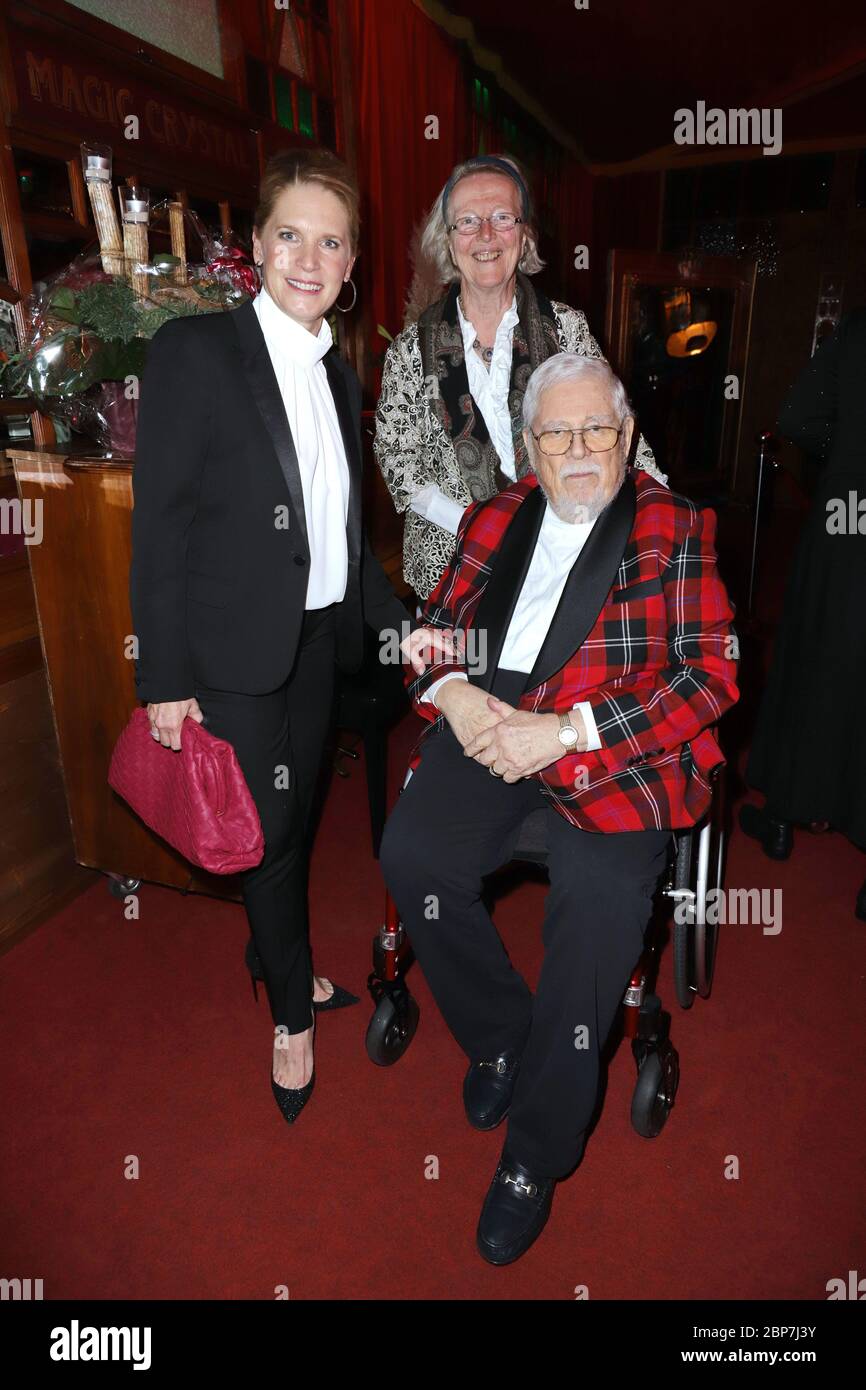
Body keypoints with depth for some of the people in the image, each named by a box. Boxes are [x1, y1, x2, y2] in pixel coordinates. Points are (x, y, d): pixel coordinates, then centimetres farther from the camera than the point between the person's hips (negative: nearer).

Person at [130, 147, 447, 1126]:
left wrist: (396, 621, 6)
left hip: (319, 638, 6)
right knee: (269, 823, 4)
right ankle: (292, 1014, 28)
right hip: (234, 649, -6)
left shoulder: (338, 373, 11)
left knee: (296, 817, 18)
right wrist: (165, 680, -14)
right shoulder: (193, 351, -9)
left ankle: (290, 970, 42)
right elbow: (159, 527, -12)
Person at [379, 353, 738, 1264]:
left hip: (613, 742, -3)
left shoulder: (678, 529, 6)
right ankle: (500, 1039, 6)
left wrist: (568, 731, -16)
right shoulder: (493, 520, 18)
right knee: (412, 856, -23)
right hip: (486, 720, 3)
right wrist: (453, 693, -6)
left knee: (602, 897, -27)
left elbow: (710, 675, -4)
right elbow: (435, 629, 19)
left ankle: (536, 1155, -3)